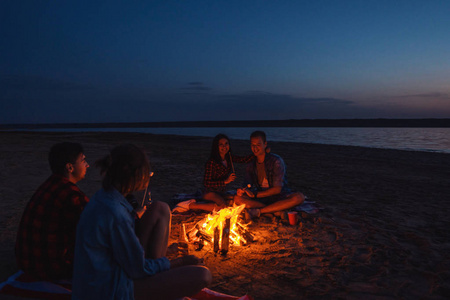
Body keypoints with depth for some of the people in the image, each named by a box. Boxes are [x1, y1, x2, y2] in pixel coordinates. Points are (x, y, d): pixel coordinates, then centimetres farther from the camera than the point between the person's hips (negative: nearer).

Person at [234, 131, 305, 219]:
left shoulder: (276, 161, -10)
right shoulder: (251, 165, 6)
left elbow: (277, 189, -15)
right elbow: (248, 187, 3)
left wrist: (255, 194, -21)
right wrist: (242, 191, -21)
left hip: (279, 197, -2)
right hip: (261, 198, 3)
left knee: (299, 197, -33)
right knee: (237, 198, -23)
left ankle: (259, 211, -30)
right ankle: (278, 210, -26)